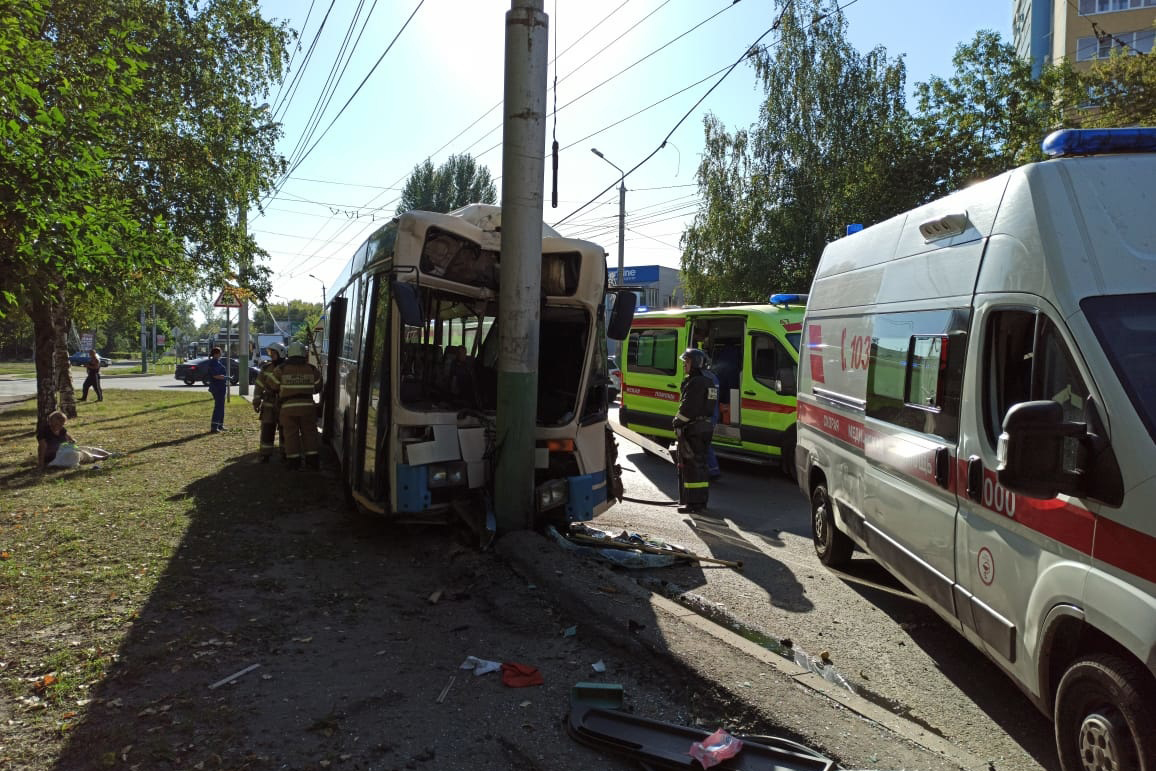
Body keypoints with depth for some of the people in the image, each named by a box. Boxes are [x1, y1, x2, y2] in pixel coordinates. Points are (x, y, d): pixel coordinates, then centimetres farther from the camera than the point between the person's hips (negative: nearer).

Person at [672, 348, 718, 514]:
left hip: (692, 429, -10)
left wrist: (677, 423, -11)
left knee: (690, 465, -7)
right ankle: (701, 501, 22)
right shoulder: (708, 382, 17)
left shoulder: (694, 382, -16)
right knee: (699, 464, 15)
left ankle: (693, 503, -6)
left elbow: (687, 408, -21)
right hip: (705, 427, 10)